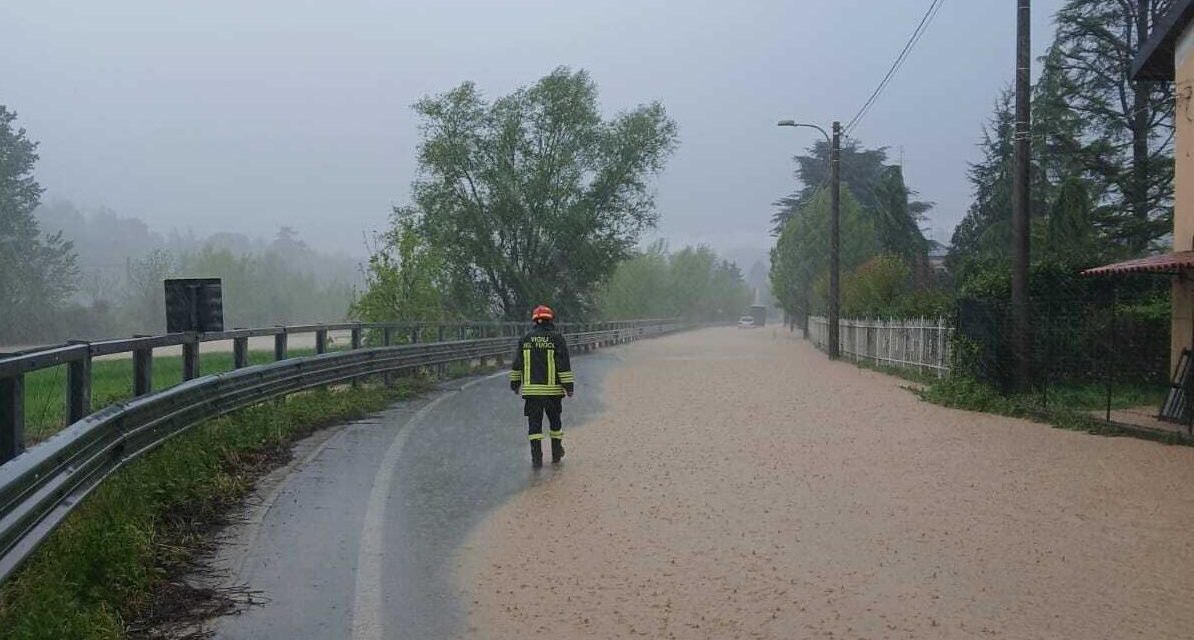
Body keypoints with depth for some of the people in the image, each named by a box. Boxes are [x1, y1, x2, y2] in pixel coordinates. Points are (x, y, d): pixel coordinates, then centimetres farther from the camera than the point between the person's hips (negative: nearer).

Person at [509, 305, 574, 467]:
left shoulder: (526, 338, 5)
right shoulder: (556, 338, -4)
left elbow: (517, 364, 8)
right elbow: (564, 365, -7)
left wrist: (515, 383, 17)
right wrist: (569, 386, -3)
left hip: (531, 390, 1)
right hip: (553, 389, -1)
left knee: (534, 424, 4)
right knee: (555, 421, 16)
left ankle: (536, 458, -2)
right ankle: (556, 454, 25)